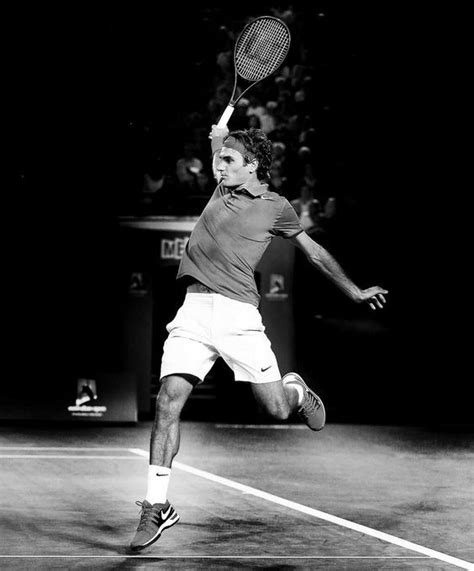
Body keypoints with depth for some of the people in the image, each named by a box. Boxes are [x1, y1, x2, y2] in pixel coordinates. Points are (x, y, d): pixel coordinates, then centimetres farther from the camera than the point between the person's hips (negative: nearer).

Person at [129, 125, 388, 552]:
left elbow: (313, 251, 19)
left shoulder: (276, 207, 6)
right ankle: (157, 506, -6)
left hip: (239, 314, -3)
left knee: (277, 409, -2)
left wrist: (355, 292, 24)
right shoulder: (223, 189, 15)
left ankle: (295, 390, 38)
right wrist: (220, 138, 25)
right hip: (194, 309, 3)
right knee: (168, 401, -12)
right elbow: (221, 153, 43)